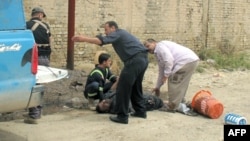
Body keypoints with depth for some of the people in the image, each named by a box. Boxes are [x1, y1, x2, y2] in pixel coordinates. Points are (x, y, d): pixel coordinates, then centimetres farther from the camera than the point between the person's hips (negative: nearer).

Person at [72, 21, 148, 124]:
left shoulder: (117, 34, -2)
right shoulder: (121, 34, 28)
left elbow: (101, 40, -16)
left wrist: (84, 39, -19)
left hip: (135, 60, -10)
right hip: (143, 59, 10)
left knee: (123, 88, -5)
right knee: (135, 86, 23)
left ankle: (122, 116, -4)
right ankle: (140, 111, 30)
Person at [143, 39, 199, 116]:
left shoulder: (159, 46, -2)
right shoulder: (158, 54, 28)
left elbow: (169, 60, -17)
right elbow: (161, 71, 33)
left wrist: (166, 75, -11)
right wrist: (157, 86, 36)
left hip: (186, 61, -10)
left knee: (173, 83, -3)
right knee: (180, 85, 20)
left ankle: (172, 107, 4)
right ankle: (180, 105, 28)